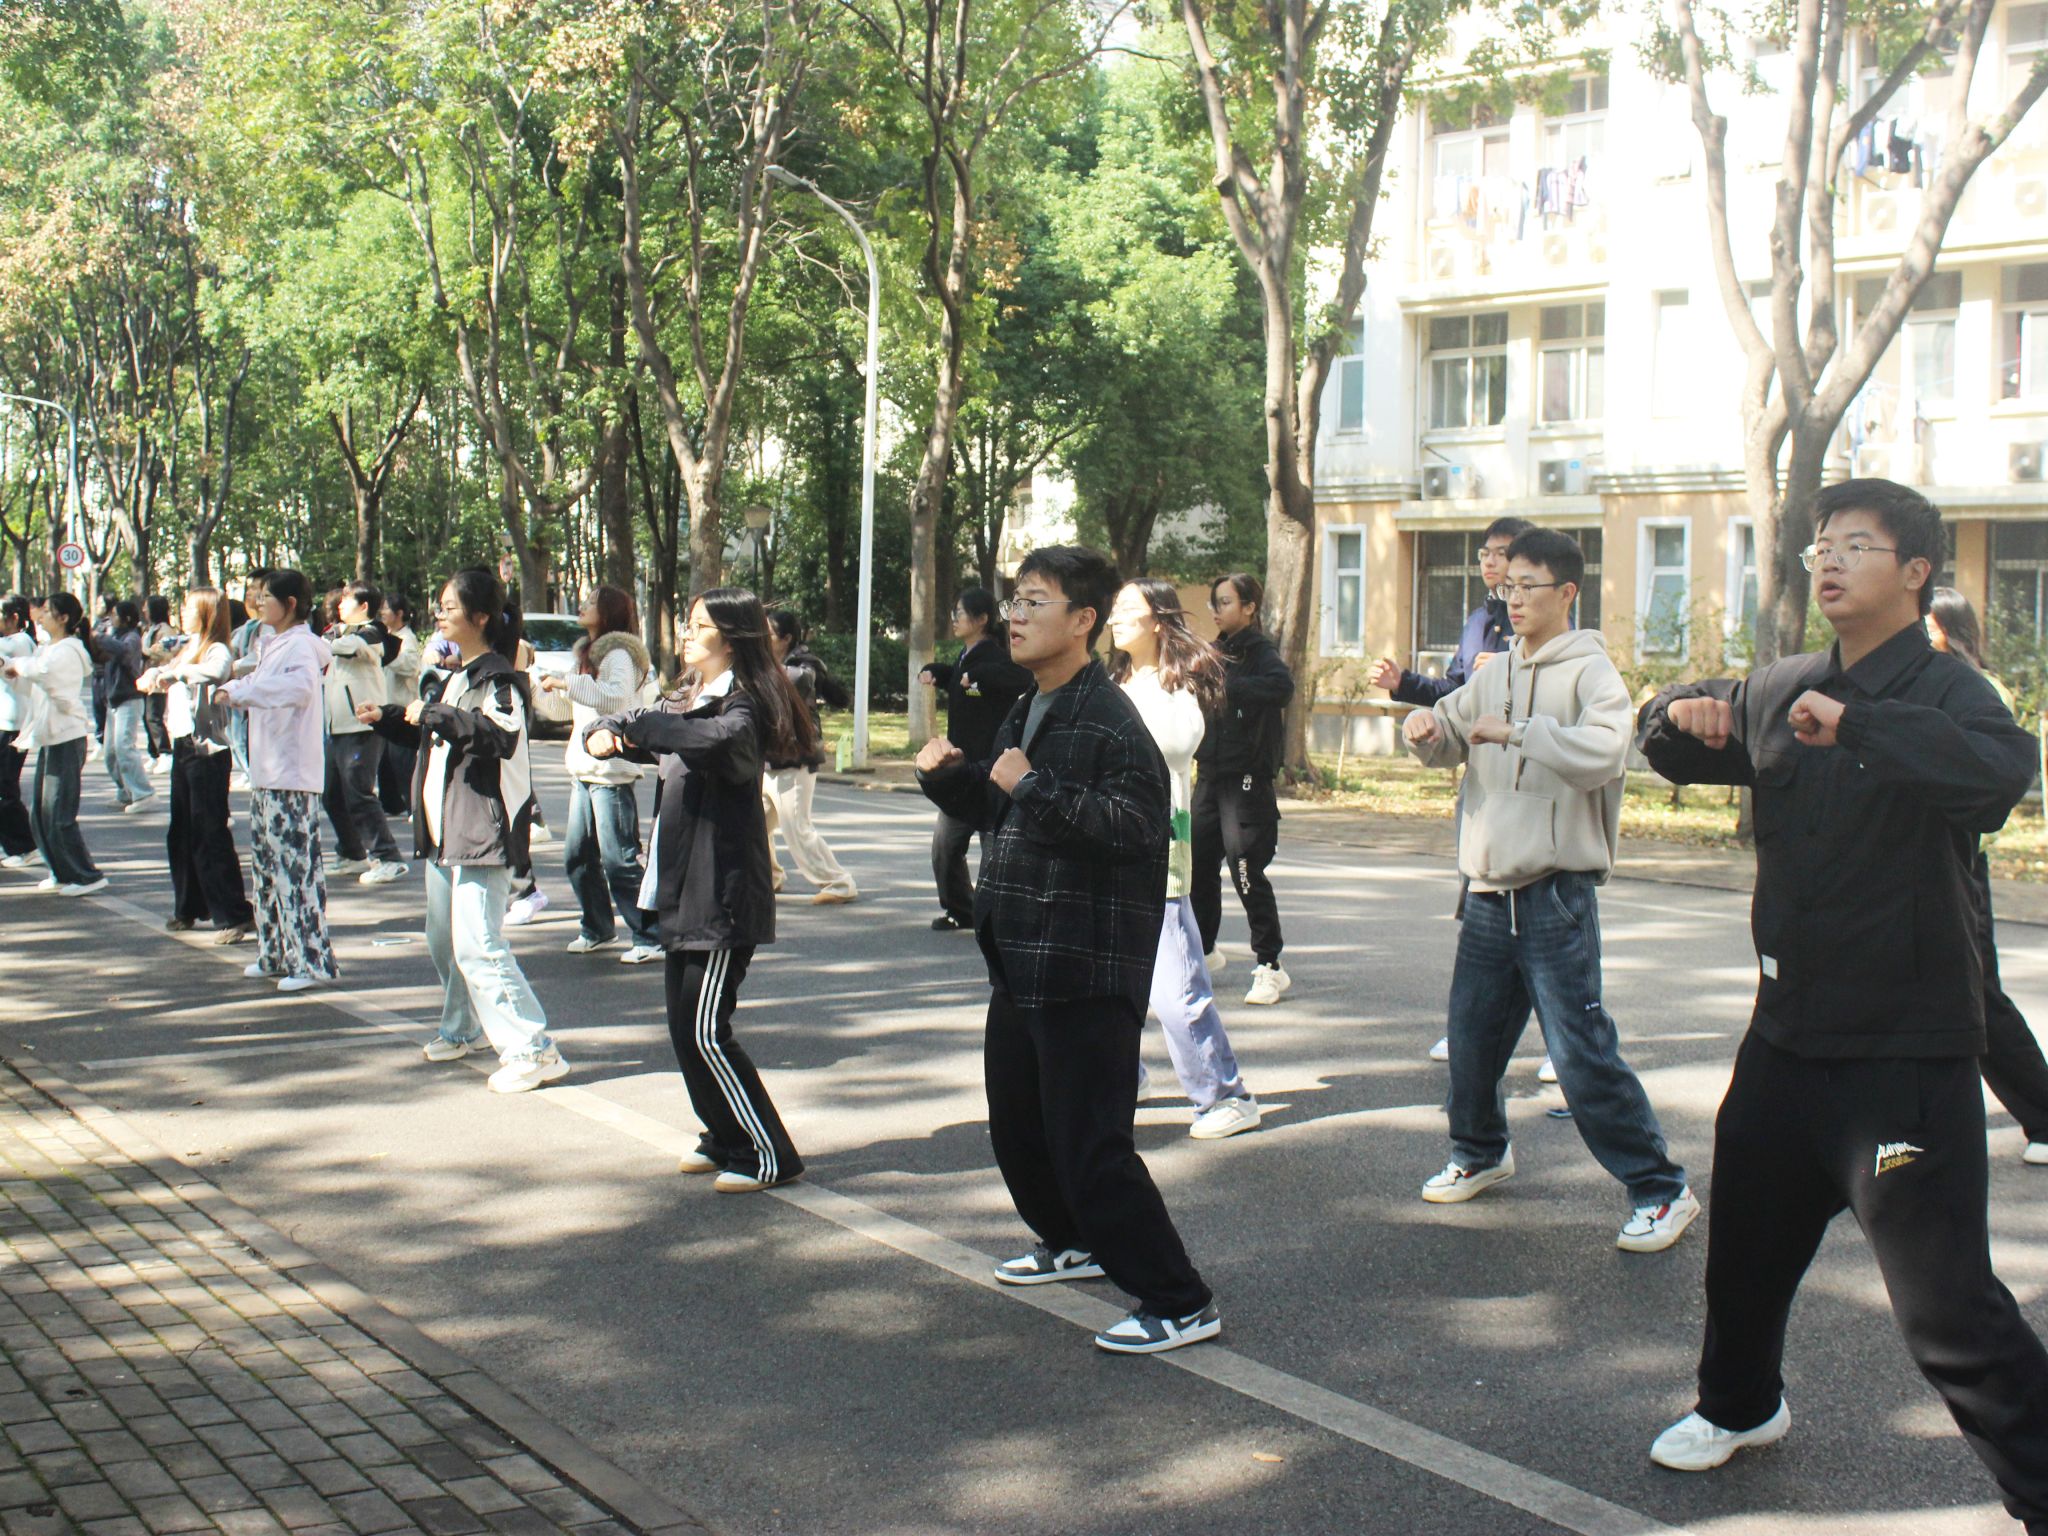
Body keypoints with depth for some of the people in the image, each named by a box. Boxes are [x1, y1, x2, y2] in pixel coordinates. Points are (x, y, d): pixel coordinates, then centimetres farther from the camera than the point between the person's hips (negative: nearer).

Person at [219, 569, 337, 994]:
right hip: (265, 772, 10)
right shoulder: (272, 645, 16)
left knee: (296, 865, -9)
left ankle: (312, 959, -6)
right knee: (265, 861, 14)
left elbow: (300, 686, -33)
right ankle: (276, 954, 23)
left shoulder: (300, 646, -13)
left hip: (293, 776, -10)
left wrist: (240, 691, -32)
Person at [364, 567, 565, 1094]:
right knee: (444, 939, 20)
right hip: (445, 829, 10)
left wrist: (434, 715, -27)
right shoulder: (457, 676, 19)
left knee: (477, 946, -15)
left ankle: (533, 1050, -13)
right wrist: (388, 718, 22)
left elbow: (502, 734, -31)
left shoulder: (497, 677, -13)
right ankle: (463, 1029, 38)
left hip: (483, 828, -10)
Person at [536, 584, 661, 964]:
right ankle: (598, 930, 25)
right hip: (585, 772, 9)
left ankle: (650, 939, -4)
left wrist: (566, 683, -28)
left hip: (614, 775, -9)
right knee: (577, 858, 12)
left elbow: (615, 697, -30)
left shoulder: (618, 655, -10)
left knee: (620, 861, -9)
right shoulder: (586, 654, 18)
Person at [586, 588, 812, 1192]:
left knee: (705, 1031, -8)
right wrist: (605, 734, -6)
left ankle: (769, 1156, 1)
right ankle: (725, 1139, 27)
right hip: (684, 892, 9)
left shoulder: (742, 707, -15)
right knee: (685, 1027, 13)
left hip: (724, 894, -9)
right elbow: (635, 731, 19)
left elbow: (712, 739, -36)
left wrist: (634, 725, -23)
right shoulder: (685, 699, 15)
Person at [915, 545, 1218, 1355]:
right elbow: (996, 809, 27)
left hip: (1087, 975, -10)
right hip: (1020, 966, 10)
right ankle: (1073, 1243, 45)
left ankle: (1179, 1303, 1)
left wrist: (1032, 785, -28)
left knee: (1090, 1143, -8)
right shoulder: (1027, 715, 14)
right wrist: (948, 776, 9)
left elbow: (1135, 823, -30)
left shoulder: (1107, 719, -17)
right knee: (1017, 1126, 22)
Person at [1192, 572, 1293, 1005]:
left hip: (1246, 778, -8)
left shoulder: (1259, 652, -9)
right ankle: (1204, 950, 30)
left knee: (1246, 869, -10)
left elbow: (1281, 687, -30)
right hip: (1211, 773, 8)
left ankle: (1270, 967, -2)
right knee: (1198, 863, 12)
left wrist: (1224, 685, -29)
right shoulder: (1216, 650, 14)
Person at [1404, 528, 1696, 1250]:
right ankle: (1480, 1154, 39)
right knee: (1471, 1036, 16)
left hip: (1556, 893, -7)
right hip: (1489, 892, 7)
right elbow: (1447, 742, 20)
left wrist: (1517, 730, -26)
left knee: (1581, 1052, -9)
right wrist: (1424, 726, -2)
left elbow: (1603, 753, -25)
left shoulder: (1592, 673, -8)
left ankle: (1661, 1190, 1)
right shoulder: (1497, 673, 13)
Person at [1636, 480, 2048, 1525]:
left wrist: (1853, 721, -44)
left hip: (1906, 1053, -7)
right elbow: (1669, 741, 20)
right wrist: (1684, 715, -4)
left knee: (1947, 1301, -10)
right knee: (1746, 1239, 24)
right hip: (1788, 1035, 8)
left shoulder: (1943, 692, -14)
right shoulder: (1782, 692, 8)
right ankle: (1740, 1403, 49)